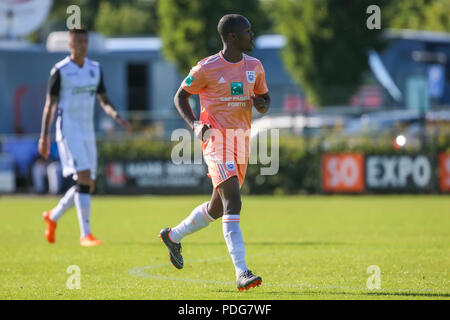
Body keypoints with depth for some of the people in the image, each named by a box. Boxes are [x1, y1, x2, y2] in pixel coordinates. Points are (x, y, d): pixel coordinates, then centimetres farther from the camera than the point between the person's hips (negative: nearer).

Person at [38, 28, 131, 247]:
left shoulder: (95, 69, 11)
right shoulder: (60, 70, -5)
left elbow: (104, 101, 13)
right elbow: (50, 104, -3)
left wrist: (117, 118, -6)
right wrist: (44, 136, -7)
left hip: (88, 131, 7)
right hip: (69, 130, -7)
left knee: (88, 186, 7)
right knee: (84, 178, -19)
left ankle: (53, 217, 30)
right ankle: (85, 235, -18)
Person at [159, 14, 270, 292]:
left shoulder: (254, 66, 9)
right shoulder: (207, 69, -8)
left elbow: (265, 99, 21)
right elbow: (181, 96, 3)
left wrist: (262, 104, -4)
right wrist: (194, 124, -13)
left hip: (242, 141, 7)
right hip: (217, 139, -7)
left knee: (218, 207, 16)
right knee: (233, 202, -20)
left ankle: (174, 236, 42)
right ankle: (242, 273, -26)